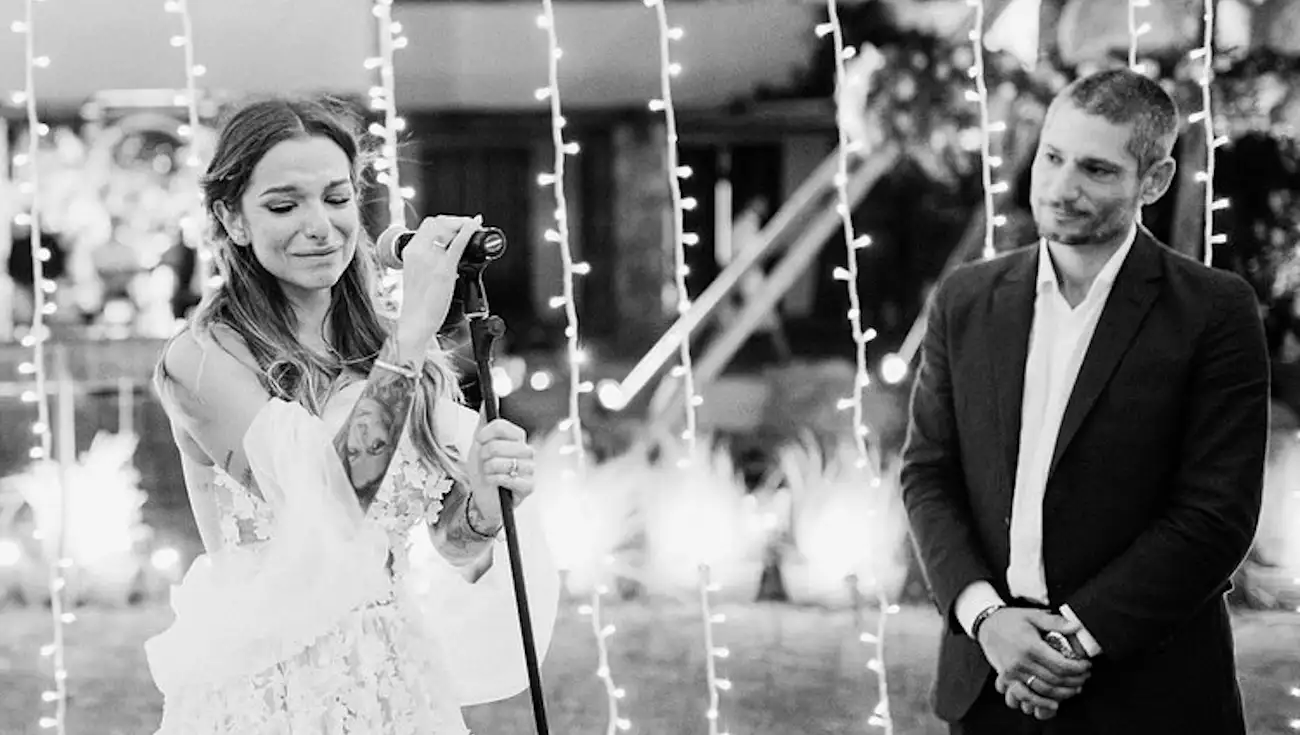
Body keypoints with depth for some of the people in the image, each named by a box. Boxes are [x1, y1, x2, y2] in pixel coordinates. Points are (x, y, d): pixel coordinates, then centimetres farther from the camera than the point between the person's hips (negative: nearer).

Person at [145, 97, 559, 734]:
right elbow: (333, 499, -21)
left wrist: (482, 508, -17)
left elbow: (442, 553, 4)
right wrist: (413, 328, -22)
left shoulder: (411, 359, 3)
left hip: (405, 683, 4)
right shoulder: (201, 361, -10)